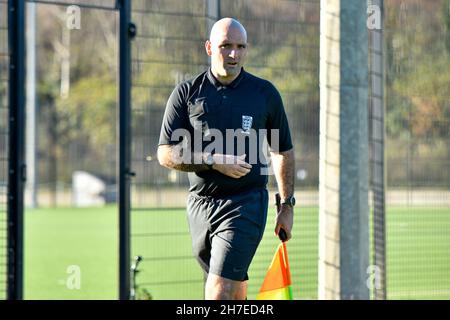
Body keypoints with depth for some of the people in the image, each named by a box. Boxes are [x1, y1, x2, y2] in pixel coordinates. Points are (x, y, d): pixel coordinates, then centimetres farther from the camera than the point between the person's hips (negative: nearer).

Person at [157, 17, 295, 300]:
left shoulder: (265, 93, 4)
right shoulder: (186, 93, 3)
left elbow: (283, 152, 15)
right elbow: (166, 154, -2)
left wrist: (287, 205, 12)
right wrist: (215, 161, -16)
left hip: (246, 205, -3)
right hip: (200, 203, 3)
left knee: (219, 294, -15)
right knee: (236, 291, 12)